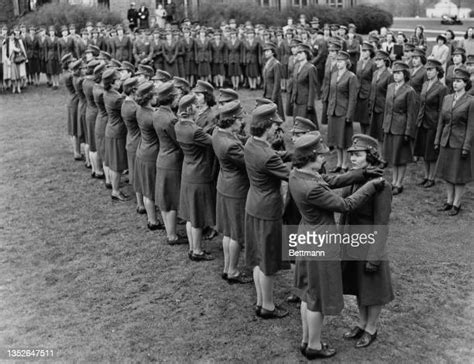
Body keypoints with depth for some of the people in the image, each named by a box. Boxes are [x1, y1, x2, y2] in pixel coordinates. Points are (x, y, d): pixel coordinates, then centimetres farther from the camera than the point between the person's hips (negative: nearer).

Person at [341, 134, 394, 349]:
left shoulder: (380, 186, -24)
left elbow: (381, 225, -21)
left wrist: (374, 257, -19)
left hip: (369, 244, -7)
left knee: (372, 289, 13)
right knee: (358, 286, 22)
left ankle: (371, 329, 33)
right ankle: (362, 324, 41)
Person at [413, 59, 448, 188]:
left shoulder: (442, 88, -12)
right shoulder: (425, 85, 8)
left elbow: (441, 110, -12)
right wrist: (418, 119, 11)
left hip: (433, 124, -7)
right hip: (422, 123, 7)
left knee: (432, 153, 3)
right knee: (424, 152, 14)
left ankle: (431, 178, 16)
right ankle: (426, 176, 27)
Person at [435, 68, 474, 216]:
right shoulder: (447, 98, 6)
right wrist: (437, 141, 9)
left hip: (460, 142, -5)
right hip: (446, 141, 5)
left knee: (459, 175, 3)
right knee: (447, 173, 12)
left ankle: (457, 204, 14)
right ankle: (449, 202, 24)